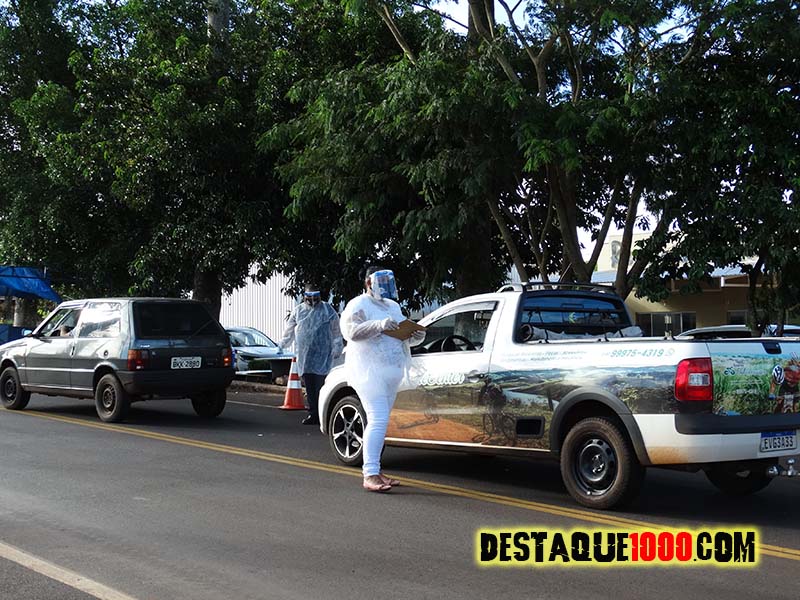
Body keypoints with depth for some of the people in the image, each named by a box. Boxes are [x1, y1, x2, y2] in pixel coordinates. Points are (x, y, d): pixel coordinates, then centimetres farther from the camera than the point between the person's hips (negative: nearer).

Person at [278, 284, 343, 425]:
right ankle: (313, 413, 6)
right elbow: (289, 330, 24)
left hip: (322, 354, -3)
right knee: (309, 385, 1)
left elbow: (336, 332, 11)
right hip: (303, 354, 3)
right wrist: (281, 345, 26)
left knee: (319, 384, -11)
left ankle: (320, 414, -10)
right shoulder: (298, 310, 14)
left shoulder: (327, 310, 6)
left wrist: (336, 349, 10)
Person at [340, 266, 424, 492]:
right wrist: (379, 325, -31)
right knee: (378, 420, -17)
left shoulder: (393, 306, 21)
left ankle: (372, 469, 15)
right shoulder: (358, 306, -5)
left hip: (391, 372, 8)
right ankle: (370, 475, -19)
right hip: (368, 370, -8)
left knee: (379, 421, 9)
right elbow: (350, 331, -19)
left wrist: (415, 335, 4)